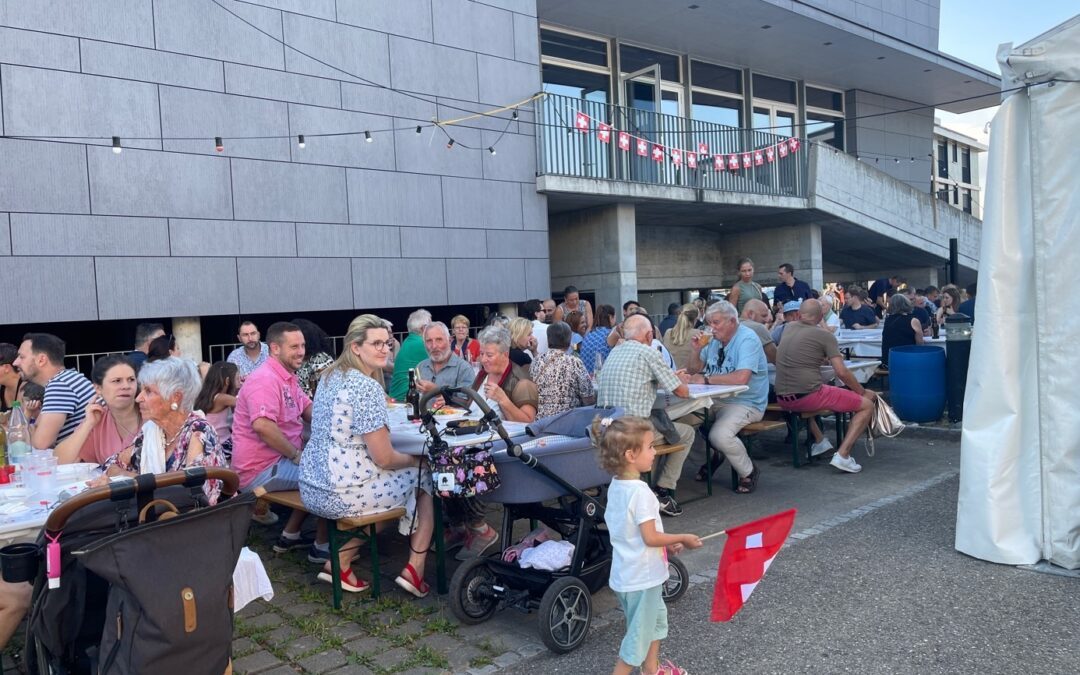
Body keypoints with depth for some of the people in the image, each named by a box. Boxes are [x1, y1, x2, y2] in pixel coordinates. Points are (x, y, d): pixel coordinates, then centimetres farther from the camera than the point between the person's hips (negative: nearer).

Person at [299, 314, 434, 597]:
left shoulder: (330, 375, 9)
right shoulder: (367, 387, -19)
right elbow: (384, 458, -18)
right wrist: (416, 459, 2)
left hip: (312, 487, 9)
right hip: (339, 494, -8)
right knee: (426, 476, 11)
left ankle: (339, 561, 22)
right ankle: (415, 570, 14)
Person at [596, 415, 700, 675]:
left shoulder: (616, 485, 1)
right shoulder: (640, 491, -26)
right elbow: (650, 537, -25)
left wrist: (666, 544, 9)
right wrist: (682, 538, -10)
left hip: (626, 573, 9)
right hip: (641, 577, -9)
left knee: (656, 617, 27)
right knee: (640, 634, 7)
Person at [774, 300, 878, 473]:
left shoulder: (788, 329, 14)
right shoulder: (825, 336, -2)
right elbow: (842, 373, -8)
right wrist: (863, 392, 7)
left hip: (782, 400, 7)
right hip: (809, 396, -7)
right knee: (867, 405, 4)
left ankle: (819, 441, 36)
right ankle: (842, 455, -9)